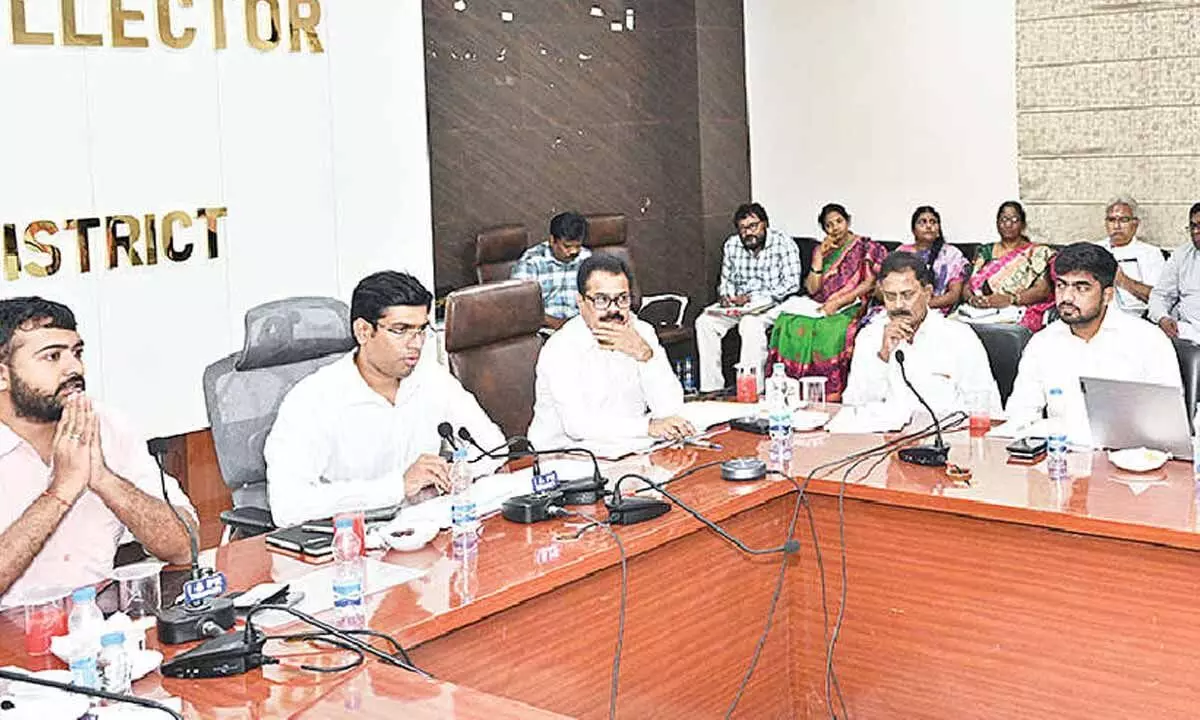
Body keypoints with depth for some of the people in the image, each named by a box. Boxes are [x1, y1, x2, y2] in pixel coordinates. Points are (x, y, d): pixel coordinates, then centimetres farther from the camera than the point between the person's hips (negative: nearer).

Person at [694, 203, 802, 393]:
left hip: (772, 304, -6)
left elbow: (792, 284, -16)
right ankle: (711, 387, -14)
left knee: (750, 324, -36)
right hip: (738, 304, 6)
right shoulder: (731, 245, 8)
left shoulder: (784, 244, -9)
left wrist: (752, 298, -21)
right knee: (704, 322, -17)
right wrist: (725, 296, -3)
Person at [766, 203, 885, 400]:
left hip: (852, 308, -4)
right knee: (788, 324, -26)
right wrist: (819, 256, 0)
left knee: (832, 331, -37)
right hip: (820, 308, 4)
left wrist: (839, 302, -16)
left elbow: (869, 284, -5)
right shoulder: (821, 250, 19)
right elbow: (812, 289, 9)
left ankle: (832, 395, -32)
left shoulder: (865, 247, 7)